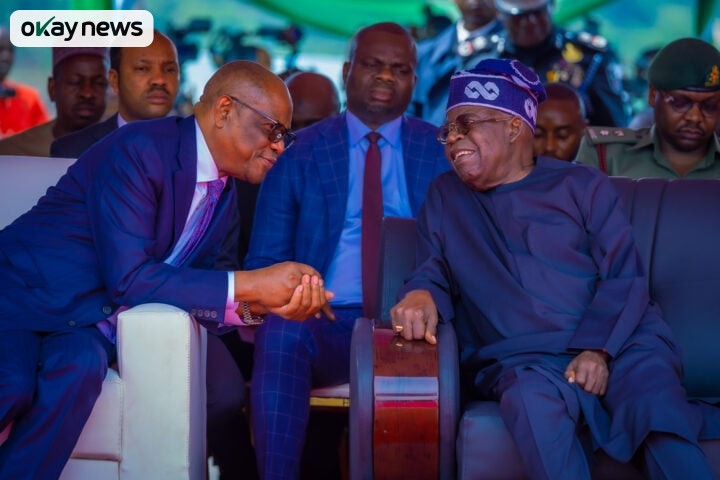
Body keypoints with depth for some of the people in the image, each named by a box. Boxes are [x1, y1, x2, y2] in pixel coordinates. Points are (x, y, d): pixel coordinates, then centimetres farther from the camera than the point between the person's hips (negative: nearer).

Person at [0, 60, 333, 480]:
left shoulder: (224, 198, 8)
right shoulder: (140, 150, -18)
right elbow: (128, 278, -23)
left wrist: (255, 304, -15)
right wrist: (248, 284, -21)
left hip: (88, 323, 6)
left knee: (81, 367, -29)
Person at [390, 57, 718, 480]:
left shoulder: (583, 186, 9)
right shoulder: (444, 197, 18)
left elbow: (625, 279, 3)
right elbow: (436, 271, 14)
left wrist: (598, 349, -14)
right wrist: (421, 295, -13)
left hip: (618, 345, 0)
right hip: (520, 360, 1)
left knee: (663, 419, -32)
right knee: (534, 399, -37)